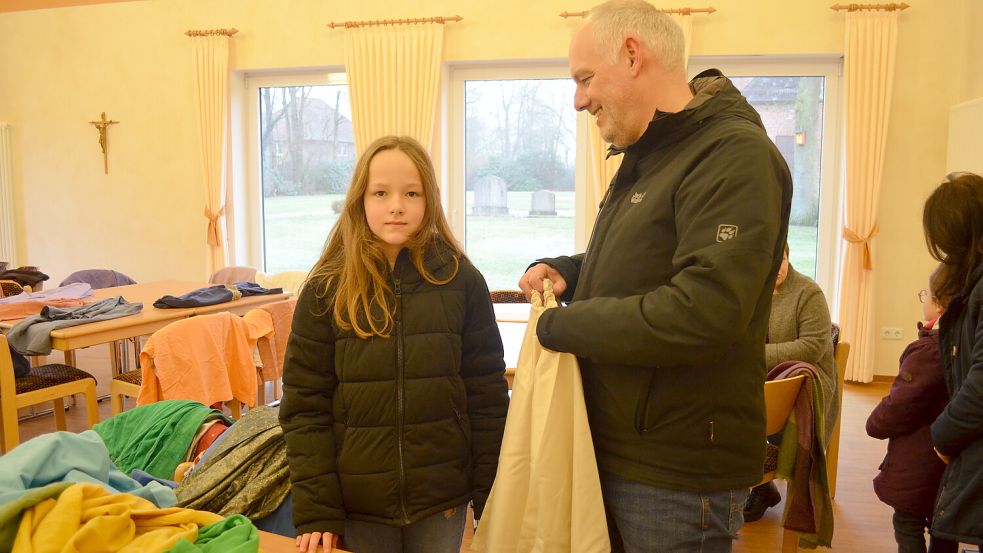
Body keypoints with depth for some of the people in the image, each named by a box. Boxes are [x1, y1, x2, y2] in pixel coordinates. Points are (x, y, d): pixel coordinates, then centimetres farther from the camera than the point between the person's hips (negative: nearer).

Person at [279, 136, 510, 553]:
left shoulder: (461, 281, -5)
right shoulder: (326, 291, -5)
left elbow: (487, 394, -1)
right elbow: (305, 406, -4)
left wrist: (491, 497, -1)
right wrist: (316, 511, -8)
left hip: (443, 502, 0)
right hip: (358, 504, 0)